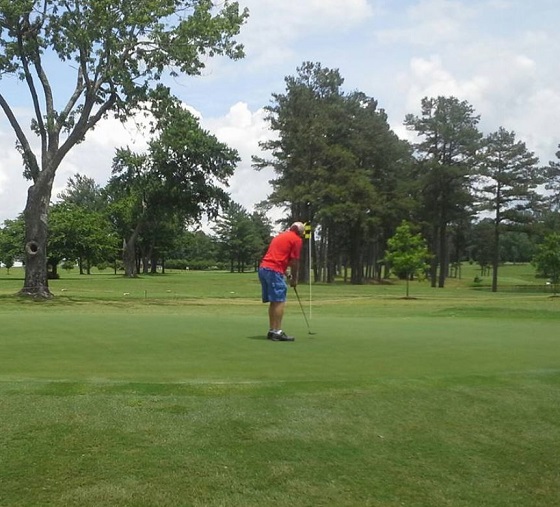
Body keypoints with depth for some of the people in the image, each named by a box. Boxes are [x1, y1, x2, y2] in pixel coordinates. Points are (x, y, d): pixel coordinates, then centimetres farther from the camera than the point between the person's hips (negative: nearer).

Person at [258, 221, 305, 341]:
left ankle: (272, 331, 13)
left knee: (273, 302, 12)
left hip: (263, 268, 9)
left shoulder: (281, 235, 26)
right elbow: (294, 261, -2)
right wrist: (294, 279, 8)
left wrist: (285, 272, 25)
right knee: (279, 302, -6)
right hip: (274, 270, -9)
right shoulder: (297, 239, 1)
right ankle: (277, 332, -8)